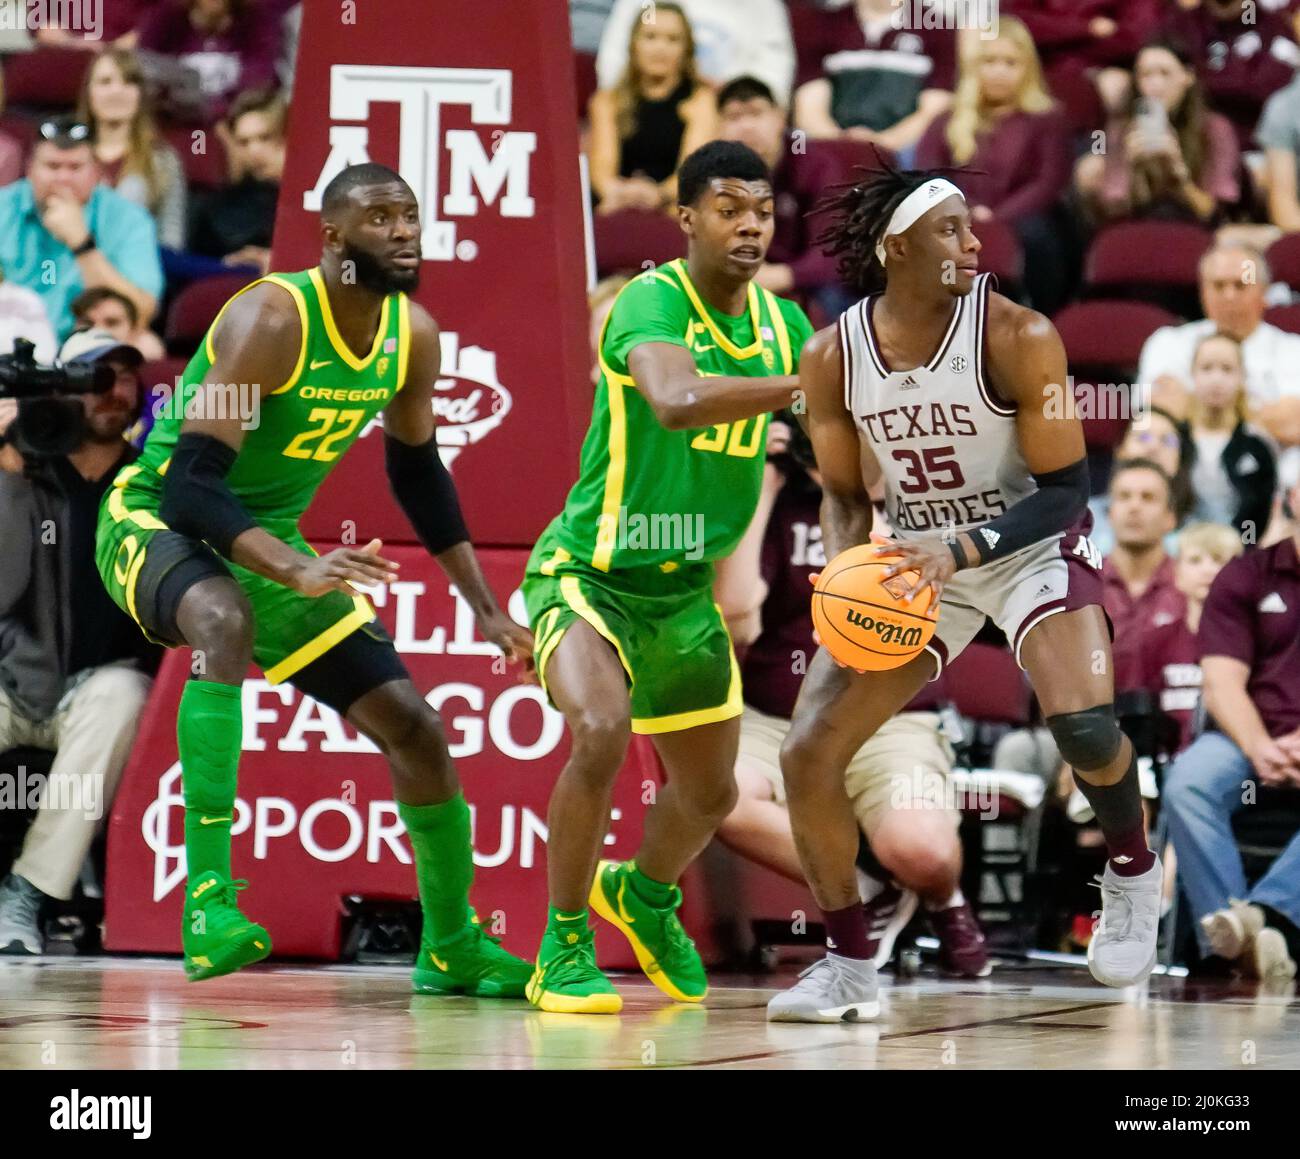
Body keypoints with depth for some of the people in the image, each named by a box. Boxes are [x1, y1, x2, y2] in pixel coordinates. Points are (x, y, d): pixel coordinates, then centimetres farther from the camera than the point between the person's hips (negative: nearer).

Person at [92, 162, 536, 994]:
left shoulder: (413, 336, -4)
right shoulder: (271, 319, -27)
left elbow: (418, 472, 13)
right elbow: (191, 482, -33)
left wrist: (487, 608, 12)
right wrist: (296, 572, -46)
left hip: (272, 542, 8)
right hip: (157, 521, -8)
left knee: (414, 727, 6)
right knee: (225, 622, -42)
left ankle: (453, 947, 27)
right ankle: (209, 902, -44)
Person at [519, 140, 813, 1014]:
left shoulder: (783, 323, 1)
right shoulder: (652, 303, -22)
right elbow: (677, 401, -43)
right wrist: (807, 383, -46)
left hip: (685, 586, 7)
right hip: (587, 572, -7)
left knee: (711, 792, 17)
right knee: (601, 733, -32)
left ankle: (646, 897, 50)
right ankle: (563, 951, -14)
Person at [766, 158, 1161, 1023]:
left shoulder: (1017, 338, -22)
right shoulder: (833, 357, -12)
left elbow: (1066, 488, -18)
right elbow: (844, 496, 3)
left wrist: (961, 551, -32)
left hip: (1031, 545, -4)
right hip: (916, 558, 4)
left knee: (1082, 723, -29)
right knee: (808, 755, -7)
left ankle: (1132, 870, 4)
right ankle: (850, 968, 10)